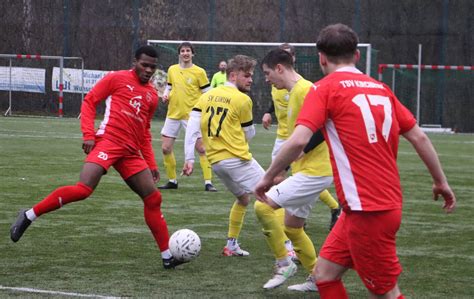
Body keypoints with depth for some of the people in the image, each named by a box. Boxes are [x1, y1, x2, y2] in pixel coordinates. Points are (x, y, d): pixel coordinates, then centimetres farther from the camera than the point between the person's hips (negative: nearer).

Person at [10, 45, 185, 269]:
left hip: (131, 152, 7)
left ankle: (167, 256, 9)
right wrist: (88, 135, -10)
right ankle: (29, 215, -11)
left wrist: (151, 164, 22)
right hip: (107, 142, -7)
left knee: (153, 198, 2)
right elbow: (89, 101, 2)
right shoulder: (117, 79, 3)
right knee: (83, 189, -24)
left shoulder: (152, 95, 20)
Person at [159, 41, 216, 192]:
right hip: (173, 114, 5)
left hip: (191, 115, -4)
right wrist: (166, 95, 0)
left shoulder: (199, 72, -5)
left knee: (201, 149, -6)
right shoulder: (172, 70, 8)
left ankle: (208, 183, -1)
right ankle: (172, 181, 18)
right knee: (166, 148, 3)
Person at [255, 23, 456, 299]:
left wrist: (268, 178, -5)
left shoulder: (326, 88, -7)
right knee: (325, 274, 14)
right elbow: (419, 137, 13)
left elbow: (298, 141, -18)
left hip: (367, 210, -7)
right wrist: (441, 182, 22)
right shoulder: (380, 88, 12)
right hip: (386, 201, 7)